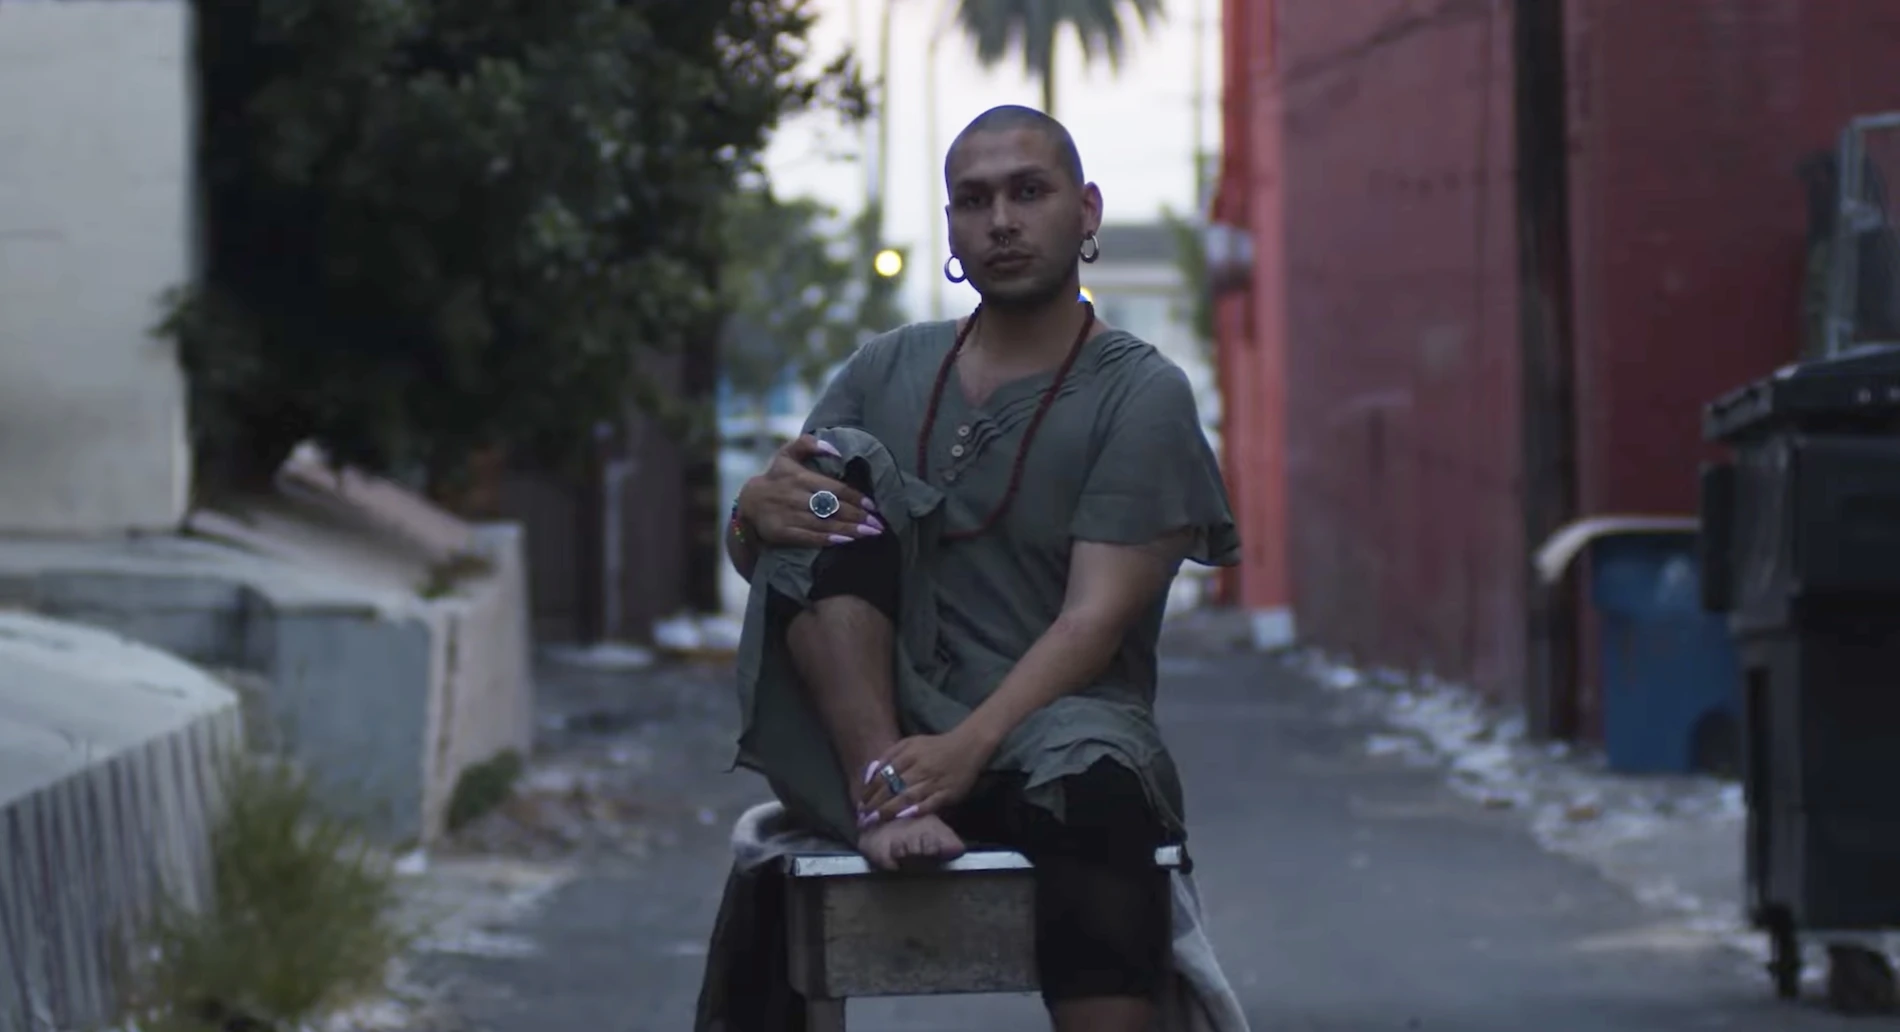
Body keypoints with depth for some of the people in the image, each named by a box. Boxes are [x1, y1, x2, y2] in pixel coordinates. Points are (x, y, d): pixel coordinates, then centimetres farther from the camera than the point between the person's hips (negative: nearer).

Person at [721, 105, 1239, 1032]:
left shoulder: (1141, 395, 1)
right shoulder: (887, 371, 15)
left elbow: (1096, 617, -11)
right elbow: (752, 557, 13)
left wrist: (971, 745, -27)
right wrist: (757, 508, -14)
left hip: (1044, 723, -4)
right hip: (861, 737, 4)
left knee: (1092, 779, -39)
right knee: (836, 474, -15)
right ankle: (880, 795, -30)